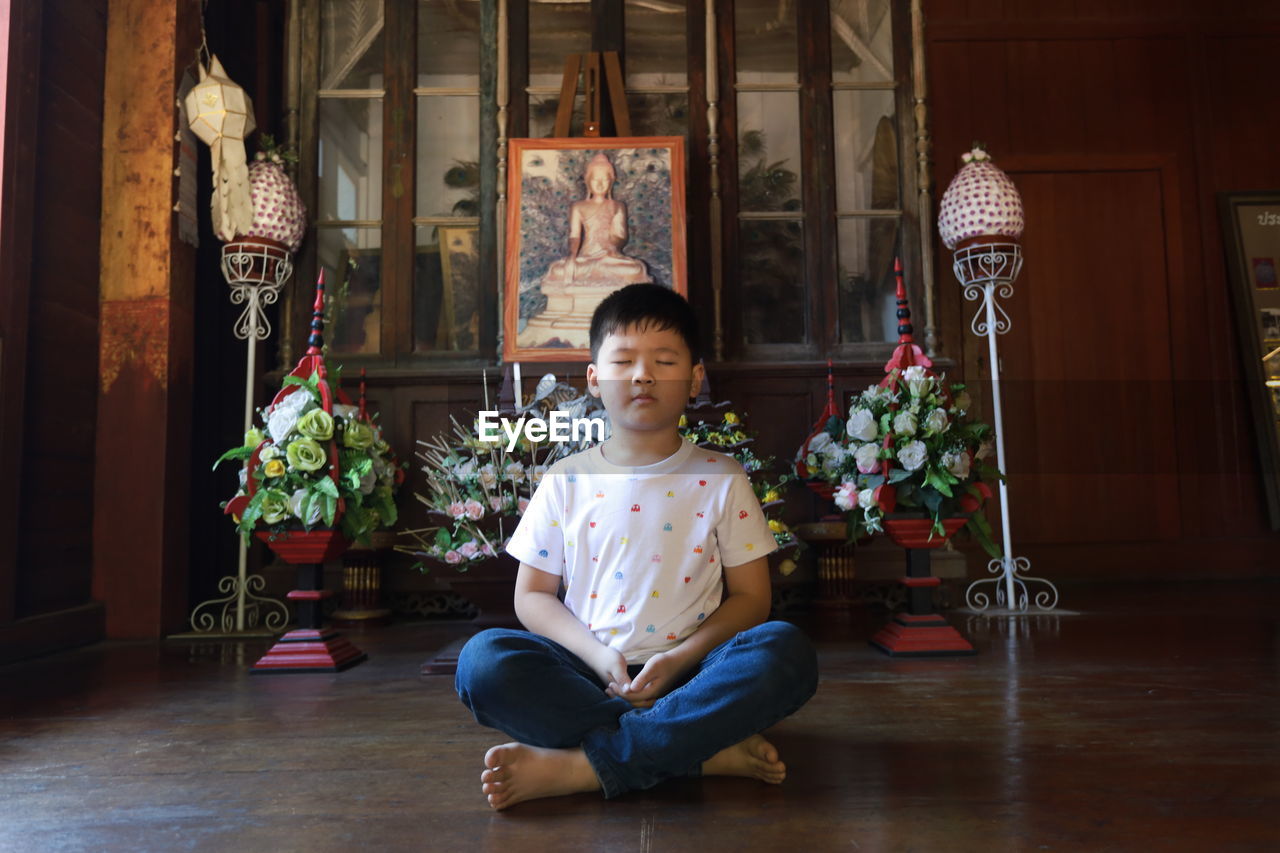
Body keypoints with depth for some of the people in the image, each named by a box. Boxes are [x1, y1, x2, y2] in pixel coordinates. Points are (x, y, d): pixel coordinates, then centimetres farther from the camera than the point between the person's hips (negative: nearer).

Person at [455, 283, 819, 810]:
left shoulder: (721, 480, 5)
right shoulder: (566, 483, 7)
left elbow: (749, 597, 3)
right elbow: (533, 595, 7)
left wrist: (678, 659, -13)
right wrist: (598, 655, -11)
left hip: (688, 674, 0)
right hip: (590, 676, 1)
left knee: (787, 652, -29)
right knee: (483, 659, -26)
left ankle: (579, 767, -28)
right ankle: (709, 749, -25)